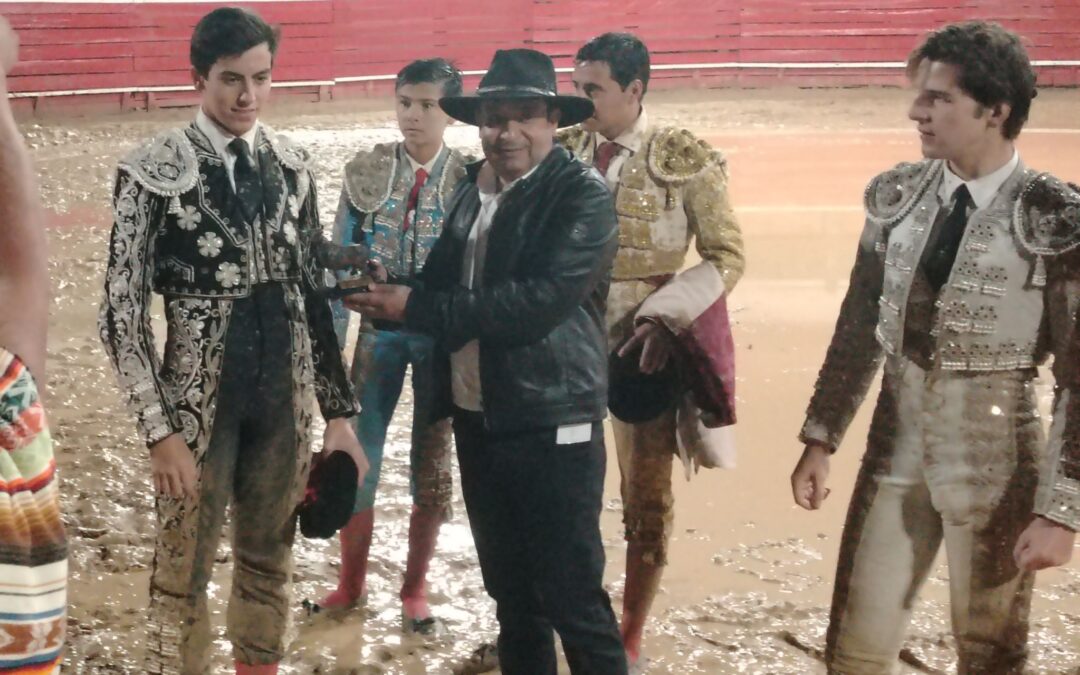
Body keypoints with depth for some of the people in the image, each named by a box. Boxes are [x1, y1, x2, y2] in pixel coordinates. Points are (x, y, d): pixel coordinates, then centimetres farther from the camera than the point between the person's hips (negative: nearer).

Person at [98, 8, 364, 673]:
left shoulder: (293, 165, 3)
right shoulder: (154, 171, -10)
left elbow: (314, 291, 8)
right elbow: (123, 310, -9)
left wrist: (340, 410, 8)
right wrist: (160, 429, -13)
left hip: (284, 396, 4)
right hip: (198, 397, -4)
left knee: (270, 562, 16)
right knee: (183, 574, 6)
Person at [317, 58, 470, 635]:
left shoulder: (468, 178, -6)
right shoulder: (367, 172, -2)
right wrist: (330, 343, 0)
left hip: (443, 334, -1)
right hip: (380, 331, 1)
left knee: (432, 466, 10)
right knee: (357, 460, 6)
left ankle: (414, 592, 27)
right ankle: (350, 583, 26)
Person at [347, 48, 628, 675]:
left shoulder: (583, 195, -12)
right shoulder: (472, 191, 11)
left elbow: (537, 302, -23)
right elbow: (443, 287, 10)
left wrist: (416, 307, -19)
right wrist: (385, 294, -12)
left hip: (552, 427, -7)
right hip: (477, 420, 7)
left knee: (574, 599, -1)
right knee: (510, 591, 17)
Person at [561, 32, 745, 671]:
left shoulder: (685, 160, -8)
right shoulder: (563, 151, 2)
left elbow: (728, 257, -6)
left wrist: (667, 316, -18)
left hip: (644, 346, -3)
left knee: (647, 495, 8)